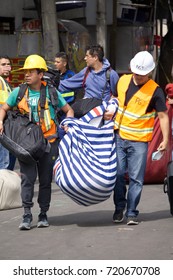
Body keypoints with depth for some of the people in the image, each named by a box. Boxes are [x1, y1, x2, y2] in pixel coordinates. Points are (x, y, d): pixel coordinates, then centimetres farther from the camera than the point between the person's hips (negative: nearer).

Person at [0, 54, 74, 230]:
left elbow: (68, 110, 12)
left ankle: (43, 215, 17)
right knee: (27, 178, -8)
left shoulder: (51, 92, 1)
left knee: (45, 180, 7)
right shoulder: (19, 92, 3)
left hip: (48, 142, 0)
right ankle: (27, 216, -8)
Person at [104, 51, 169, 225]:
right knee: (118, 174, 4)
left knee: (136, 178, -2)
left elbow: (163, 116, -9)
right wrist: (111, 112, 3)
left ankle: (131, 213, 5)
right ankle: (119, 208, 19)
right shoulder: (123, 81, 4)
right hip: (119, 137, 4)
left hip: (139, 141, -4)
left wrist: (165, 140, -17)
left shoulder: (155, 91, -10)